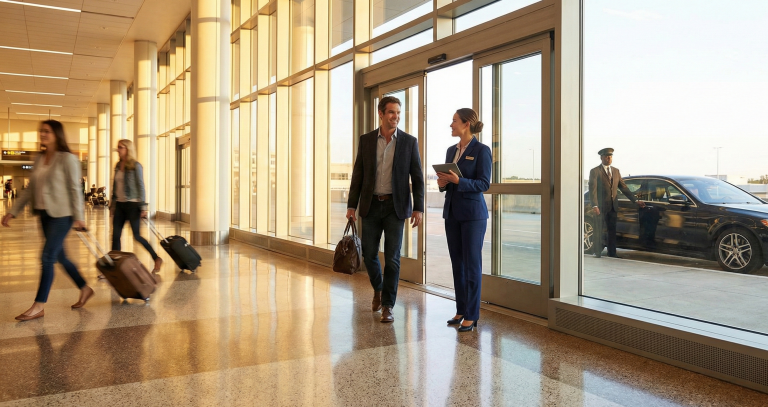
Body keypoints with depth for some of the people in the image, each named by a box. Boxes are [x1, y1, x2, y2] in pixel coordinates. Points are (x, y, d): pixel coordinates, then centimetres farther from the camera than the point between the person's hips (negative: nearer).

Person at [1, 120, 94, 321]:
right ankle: (85, 289, 29)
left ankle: (39, 306, -3)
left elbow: (74, 189, -12)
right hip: (45, 214, 8)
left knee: (47, 257, -9)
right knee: (60, 257, 14)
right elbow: (30, 190, 15)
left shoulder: (67, 158, -9)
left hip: (61, 214, -8)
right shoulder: (39, 160, 12)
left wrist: (78, 217, -16)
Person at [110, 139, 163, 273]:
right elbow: (115, 186, 18)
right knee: (115, 235, 2)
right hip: (120, 205, 7)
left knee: (137, 235, -3)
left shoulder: (136, 166, -7)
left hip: (132, 204, -6)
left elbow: (141, 186, -10)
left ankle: (157, 259, 12)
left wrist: (143, 207, -13)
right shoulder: (118, 166, 12)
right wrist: (112, 204, 17)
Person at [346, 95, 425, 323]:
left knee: (392, 258, -2)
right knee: (369, 254, 7)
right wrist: (351, 205, 0)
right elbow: (358, 175, 5)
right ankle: (378, 288, 36)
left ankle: (387, 306, 10)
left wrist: (418, 208, -10)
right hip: (371, 205, 2)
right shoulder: (366, 140, 4)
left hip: (396, 206, -2)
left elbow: (417, 178, -1)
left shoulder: (409, 142, -1)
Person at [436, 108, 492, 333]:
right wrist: (442, 183, -4)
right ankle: (461, 310, 20)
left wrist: (458, 181, -23)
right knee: (457, 263, 10)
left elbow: (484, 183, -12)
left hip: (473, 213, -7)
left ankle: (471, 315, 6)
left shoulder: (481, 150, -7)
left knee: (472, 264, -1)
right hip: (452, 213, 7)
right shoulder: (451, 150, 13)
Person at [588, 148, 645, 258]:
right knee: (598, 231, 2)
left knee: (612, 231, 10)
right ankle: (598, 253, 12)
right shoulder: (595, 171, -5)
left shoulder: (616, 171, 13)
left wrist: (636, 200, 7)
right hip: (600, 207, -5)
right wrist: (594, 206, -22)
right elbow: (592, 190, -12)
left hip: (613, 207, 5)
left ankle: (612, 254, 18)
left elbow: (624, 188, 14)